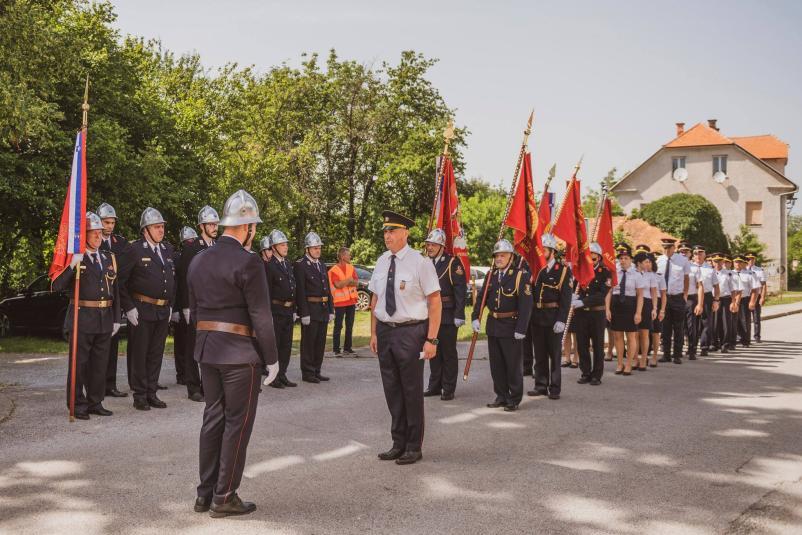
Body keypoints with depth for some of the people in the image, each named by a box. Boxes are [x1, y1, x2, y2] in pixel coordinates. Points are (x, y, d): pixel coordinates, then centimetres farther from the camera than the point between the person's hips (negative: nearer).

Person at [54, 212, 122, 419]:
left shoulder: (109, 258, 12)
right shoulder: (74, 258, -4)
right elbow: (57, 286, -15)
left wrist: (116, 318, 11)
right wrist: (72, 265, -27)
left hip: (105, 320, 5)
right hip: (82, 319, -5)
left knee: (100, 364, 11)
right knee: (78, 363, 2)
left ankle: (95, 402, 21)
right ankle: (77, 404, 10)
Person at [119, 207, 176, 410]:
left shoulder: (167, 249, 12)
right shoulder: (135, 249, -7)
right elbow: (121, 281, -9)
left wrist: (170, 305, 13)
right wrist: (129, 308, -12)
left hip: (163, 312, 6)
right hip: (141, 311, -6)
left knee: (156, 354, 11)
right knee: (139, 354, 2)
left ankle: (152, 393, 20)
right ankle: (139, 396, 10)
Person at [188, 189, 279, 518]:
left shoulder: (199, 260, 9)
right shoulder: (248, 263, -15)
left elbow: (194, 311, 14)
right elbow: (261, 317, -15)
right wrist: (271, 358, -8)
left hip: (206, 349, 7)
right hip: (239, 353, -7)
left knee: (213, 417, 15)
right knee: (237, 423, 2)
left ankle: (205, 492, 20)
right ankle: (224, 498, 6)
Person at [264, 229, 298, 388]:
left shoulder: (288, 265, 14)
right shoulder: (269, 265, -11)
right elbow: (266, 292, -14)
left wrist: (294, 310, 15)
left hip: (288, 311, 8)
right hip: (276, 311, -8)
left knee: (286, 345, 11)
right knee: (274, 345, 0)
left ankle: (282, 375, 18)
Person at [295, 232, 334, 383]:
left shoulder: (322, 265, 15)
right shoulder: (300, 265, -9)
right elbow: (300, 291, -14)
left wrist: (331, 310, 11)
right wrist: (304, 313, -19)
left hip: (323, 309, 7)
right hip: (310, 309, -7)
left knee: (320, 342, 11)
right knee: (308, 342, -1)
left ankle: (316, 372, 20)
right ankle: (307, 373, 6)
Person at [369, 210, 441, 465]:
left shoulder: (420, 262, -10)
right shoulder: (382, 262, 7)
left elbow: (435, 303, -10)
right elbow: (375, 299, 13)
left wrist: (431, 340, -14)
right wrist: (374, 333, 7)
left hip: (410, 332, -5)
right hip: (385, 331, 6)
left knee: (412, 391, 4)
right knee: (392, 391, 13)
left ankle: (414, 447, 17)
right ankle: (398, 443, 27)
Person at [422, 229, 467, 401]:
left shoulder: (453, 263, -9)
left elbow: (460, 290, -13)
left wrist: (459, 315, -17)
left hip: (447, 316, -6)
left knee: (449, 353, 2)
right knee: (434, 352, 13)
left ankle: (448, 389, 8)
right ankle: (435, 386, 23)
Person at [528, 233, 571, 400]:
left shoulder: (563, 270, -5)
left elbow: (566, 298, -9)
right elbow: (530, 293, 9)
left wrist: (561, 320, -16)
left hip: (554, 318, -4)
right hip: (536, 317, 4)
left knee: (555, 354, 3)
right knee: (540, 354, 10)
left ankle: (555, 388, 9)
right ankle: (541, 386, 19)